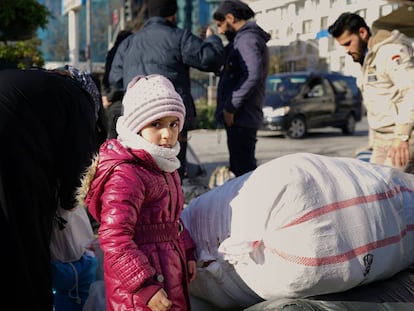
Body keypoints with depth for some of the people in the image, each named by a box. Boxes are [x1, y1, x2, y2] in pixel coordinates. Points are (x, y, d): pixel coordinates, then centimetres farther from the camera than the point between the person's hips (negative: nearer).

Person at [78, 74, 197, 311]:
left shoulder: (165, 168, 9)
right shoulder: (125, 176, -22)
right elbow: (114, 239, -26)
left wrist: (188, 254, 17)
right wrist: (146, 287, -25)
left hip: (171, 272, 9)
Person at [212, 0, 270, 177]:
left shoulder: (247, 38, -11)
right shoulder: (242, 38, 21)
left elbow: (253, 75, -23)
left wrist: (230, 107, -19)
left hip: (240, 118, -10)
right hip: (240, 117, 10)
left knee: (243, 169, -11)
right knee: (241, 169, 14)